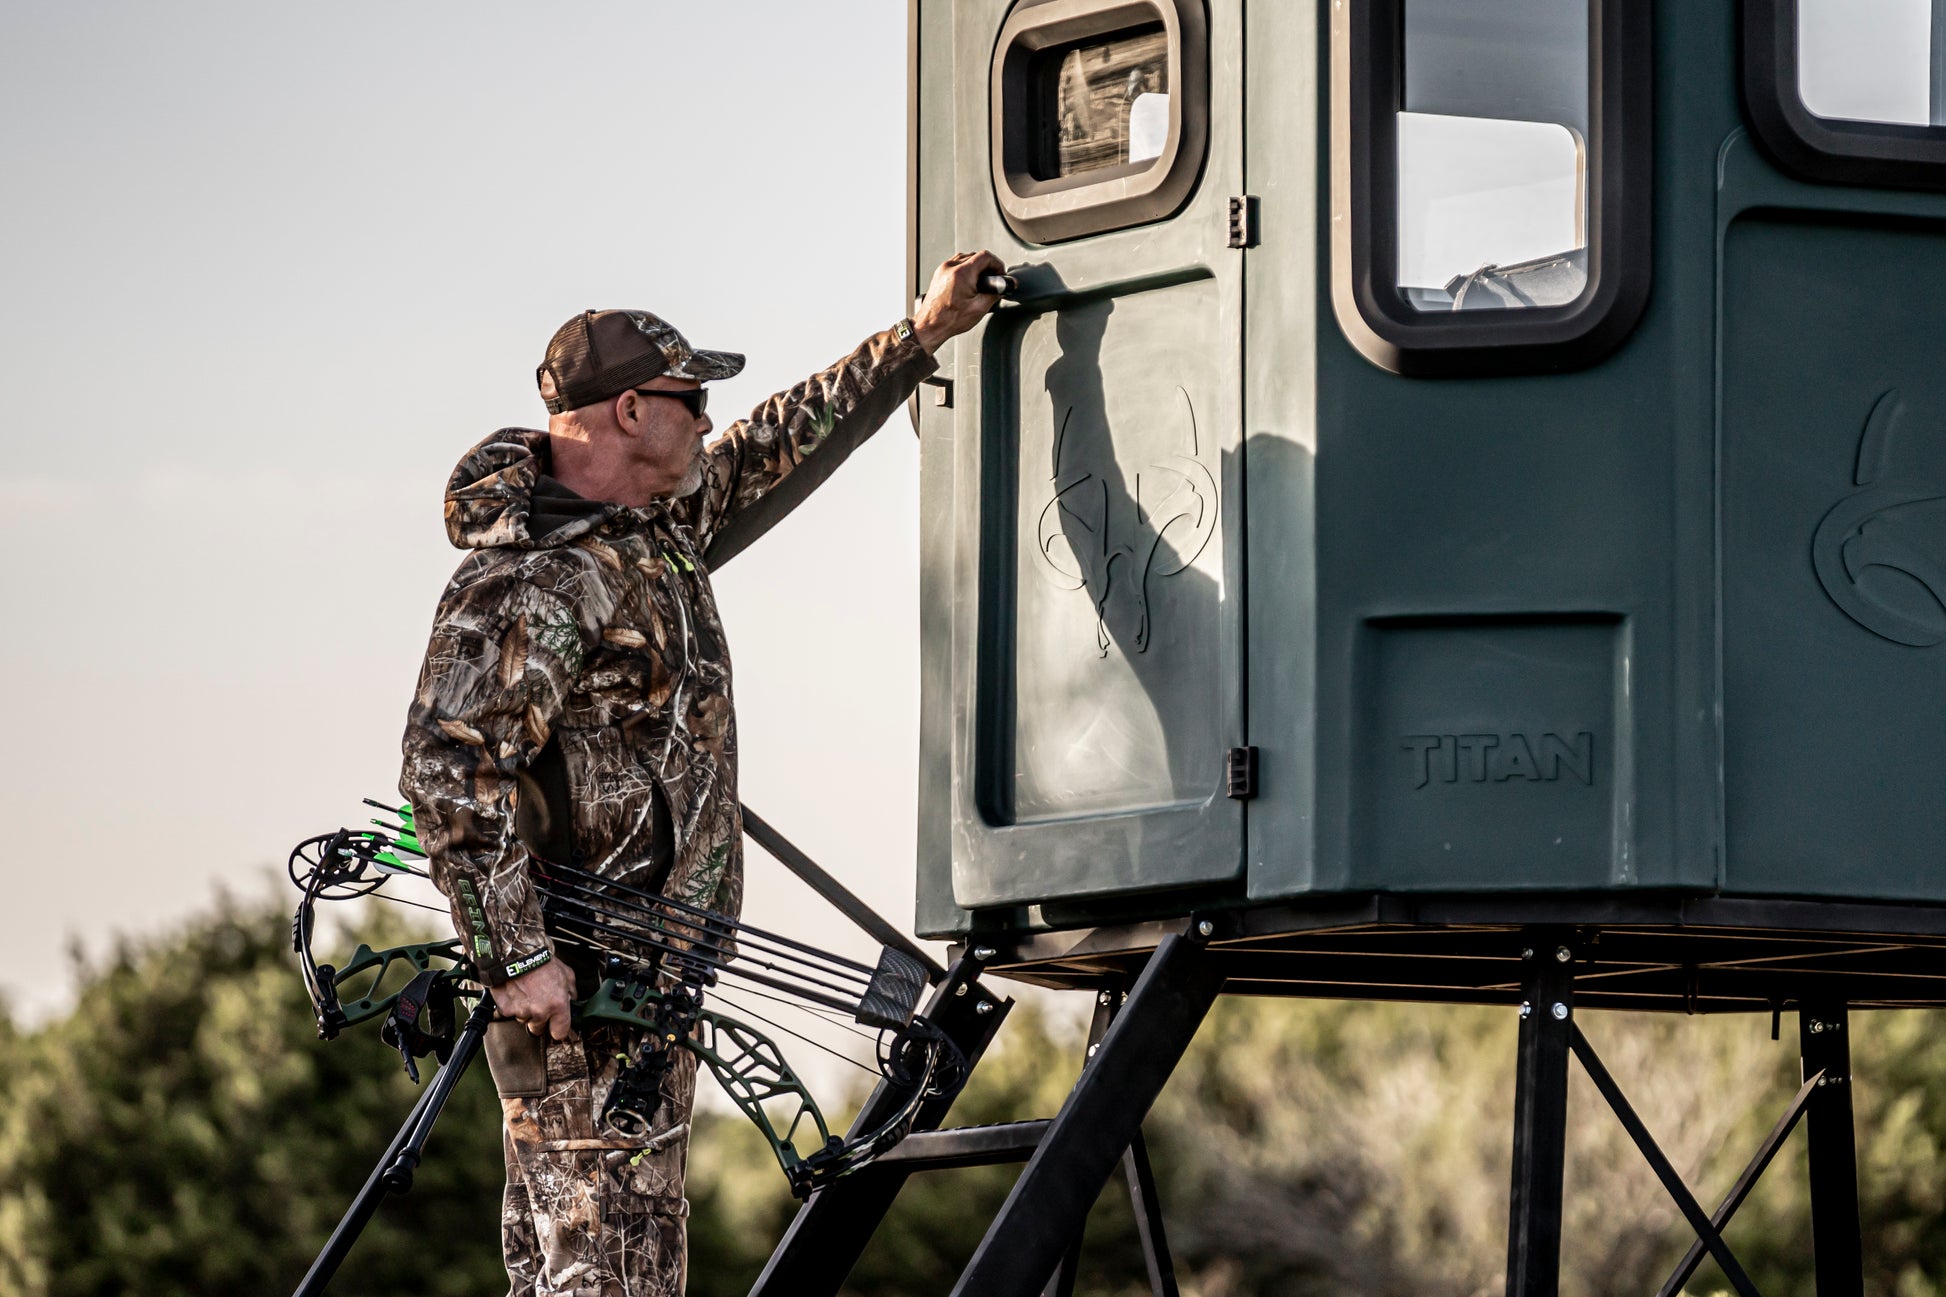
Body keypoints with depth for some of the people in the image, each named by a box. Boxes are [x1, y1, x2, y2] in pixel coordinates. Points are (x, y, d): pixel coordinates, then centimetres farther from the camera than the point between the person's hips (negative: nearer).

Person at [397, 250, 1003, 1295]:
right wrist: (514, 957, -27)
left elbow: (775, 453, 30)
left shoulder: (658, 527, 13)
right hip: (578, 990, -10)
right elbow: (449, 766, -24)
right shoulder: (534, 582, -17)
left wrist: (920, 338, 33)